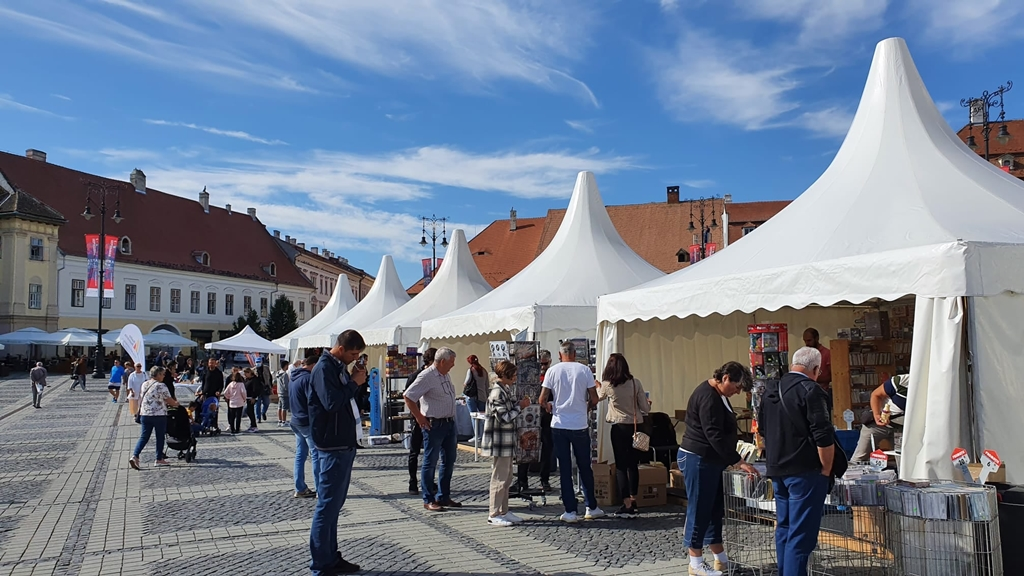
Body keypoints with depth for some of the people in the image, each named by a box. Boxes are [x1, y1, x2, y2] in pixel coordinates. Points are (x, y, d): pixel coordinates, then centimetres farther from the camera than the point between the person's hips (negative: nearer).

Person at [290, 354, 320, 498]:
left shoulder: (293, 377, 14)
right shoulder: (308, 378, -17)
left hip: (296, 421, 9)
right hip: (308, 422, -9)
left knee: (300, 455, 12)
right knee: (316, 455, -4)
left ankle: (300, 489, 15)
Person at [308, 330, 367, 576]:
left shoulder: (339, 367, 14)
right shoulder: (324, 368, -15)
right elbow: (332, 402, -26)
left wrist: (355, 381, 4)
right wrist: (354, 383, -17)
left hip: (345, 445, 10)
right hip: (333, 446, -10)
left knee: (334, 504, 15)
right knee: (327, 505, -4)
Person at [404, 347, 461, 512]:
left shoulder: (446, 375, 11)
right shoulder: (427, 376, -15)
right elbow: (408, 396, -18)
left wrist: (452, 420, 17)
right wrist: (419, 417, -14)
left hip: (449, 423, 9)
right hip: (434, 425, -9)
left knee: (449, 461, 14)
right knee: (430, 462, 1)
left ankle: (443, 497, 24)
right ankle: (428, 500, 9)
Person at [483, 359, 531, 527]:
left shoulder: (505, 391, 12)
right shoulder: (497, 393, -18)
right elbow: (504, 417, -22)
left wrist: (520, 404, 4)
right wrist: (520, 406, -13)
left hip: (506, 443, 10)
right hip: (499, 443, -10)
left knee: (506, 478, 15)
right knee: (499, 479, -2)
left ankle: (504, 511, 24)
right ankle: (494, 515, 6)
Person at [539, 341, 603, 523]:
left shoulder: (552, 371, -3)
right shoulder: (584, 370, -3)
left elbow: (543, 400, -5)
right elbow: (594, 399, -3)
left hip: (559, 425, 0)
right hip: (580, 426, 0)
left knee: (564, 469, 6)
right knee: (585, 467, 13)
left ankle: (570, 511, 8)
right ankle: (591, 508, 21)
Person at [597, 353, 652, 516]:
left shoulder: (607, 385, -7)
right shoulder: (635, 383, -5)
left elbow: (598, 397, 16)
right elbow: (645, 408, -1)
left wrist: (597, 386, 38)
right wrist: (648, 404, 22)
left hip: (619, 428, -3)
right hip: (636, 426, 3)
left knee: (621, 465, 3)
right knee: (633, 464, 16)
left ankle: (627, 504, -1)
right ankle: (633, 499, 27)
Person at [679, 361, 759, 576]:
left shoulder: (718, 394, 12)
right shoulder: (708, 397, -21)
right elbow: (714, 435, -27)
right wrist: (739, 462, -27)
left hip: (710, 460, 10)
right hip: (698, 459, -10)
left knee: (715, 510, 14)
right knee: (699, 510, -2)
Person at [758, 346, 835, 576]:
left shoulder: (771, 389, 10)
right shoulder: (810, 390, -14)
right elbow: (824, 437, -19)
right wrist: (826, 470, -8)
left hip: (777, 469, 8)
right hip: (805, 471, -8)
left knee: (784, 527, 17)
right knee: (801, 534, -4)